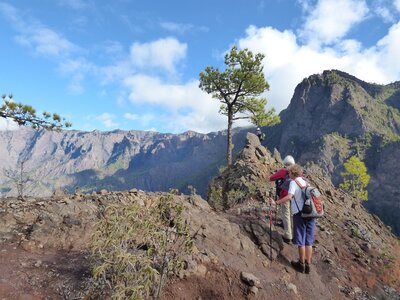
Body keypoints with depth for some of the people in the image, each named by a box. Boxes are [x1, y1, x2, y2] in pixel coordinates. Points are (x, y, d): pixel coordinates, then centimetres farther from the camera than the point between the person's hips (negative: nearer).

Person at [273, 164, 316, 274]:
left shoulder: (293, 182, -7)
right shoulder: (305, 182, 14)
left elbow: (289, 196, -23)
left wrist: (277, 202, -19)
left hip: (300, 213, -6)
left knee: (300, 240, 7)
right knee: (308, 240, 13)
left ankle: (301, 264, 20)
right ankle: (307, 265, 22)